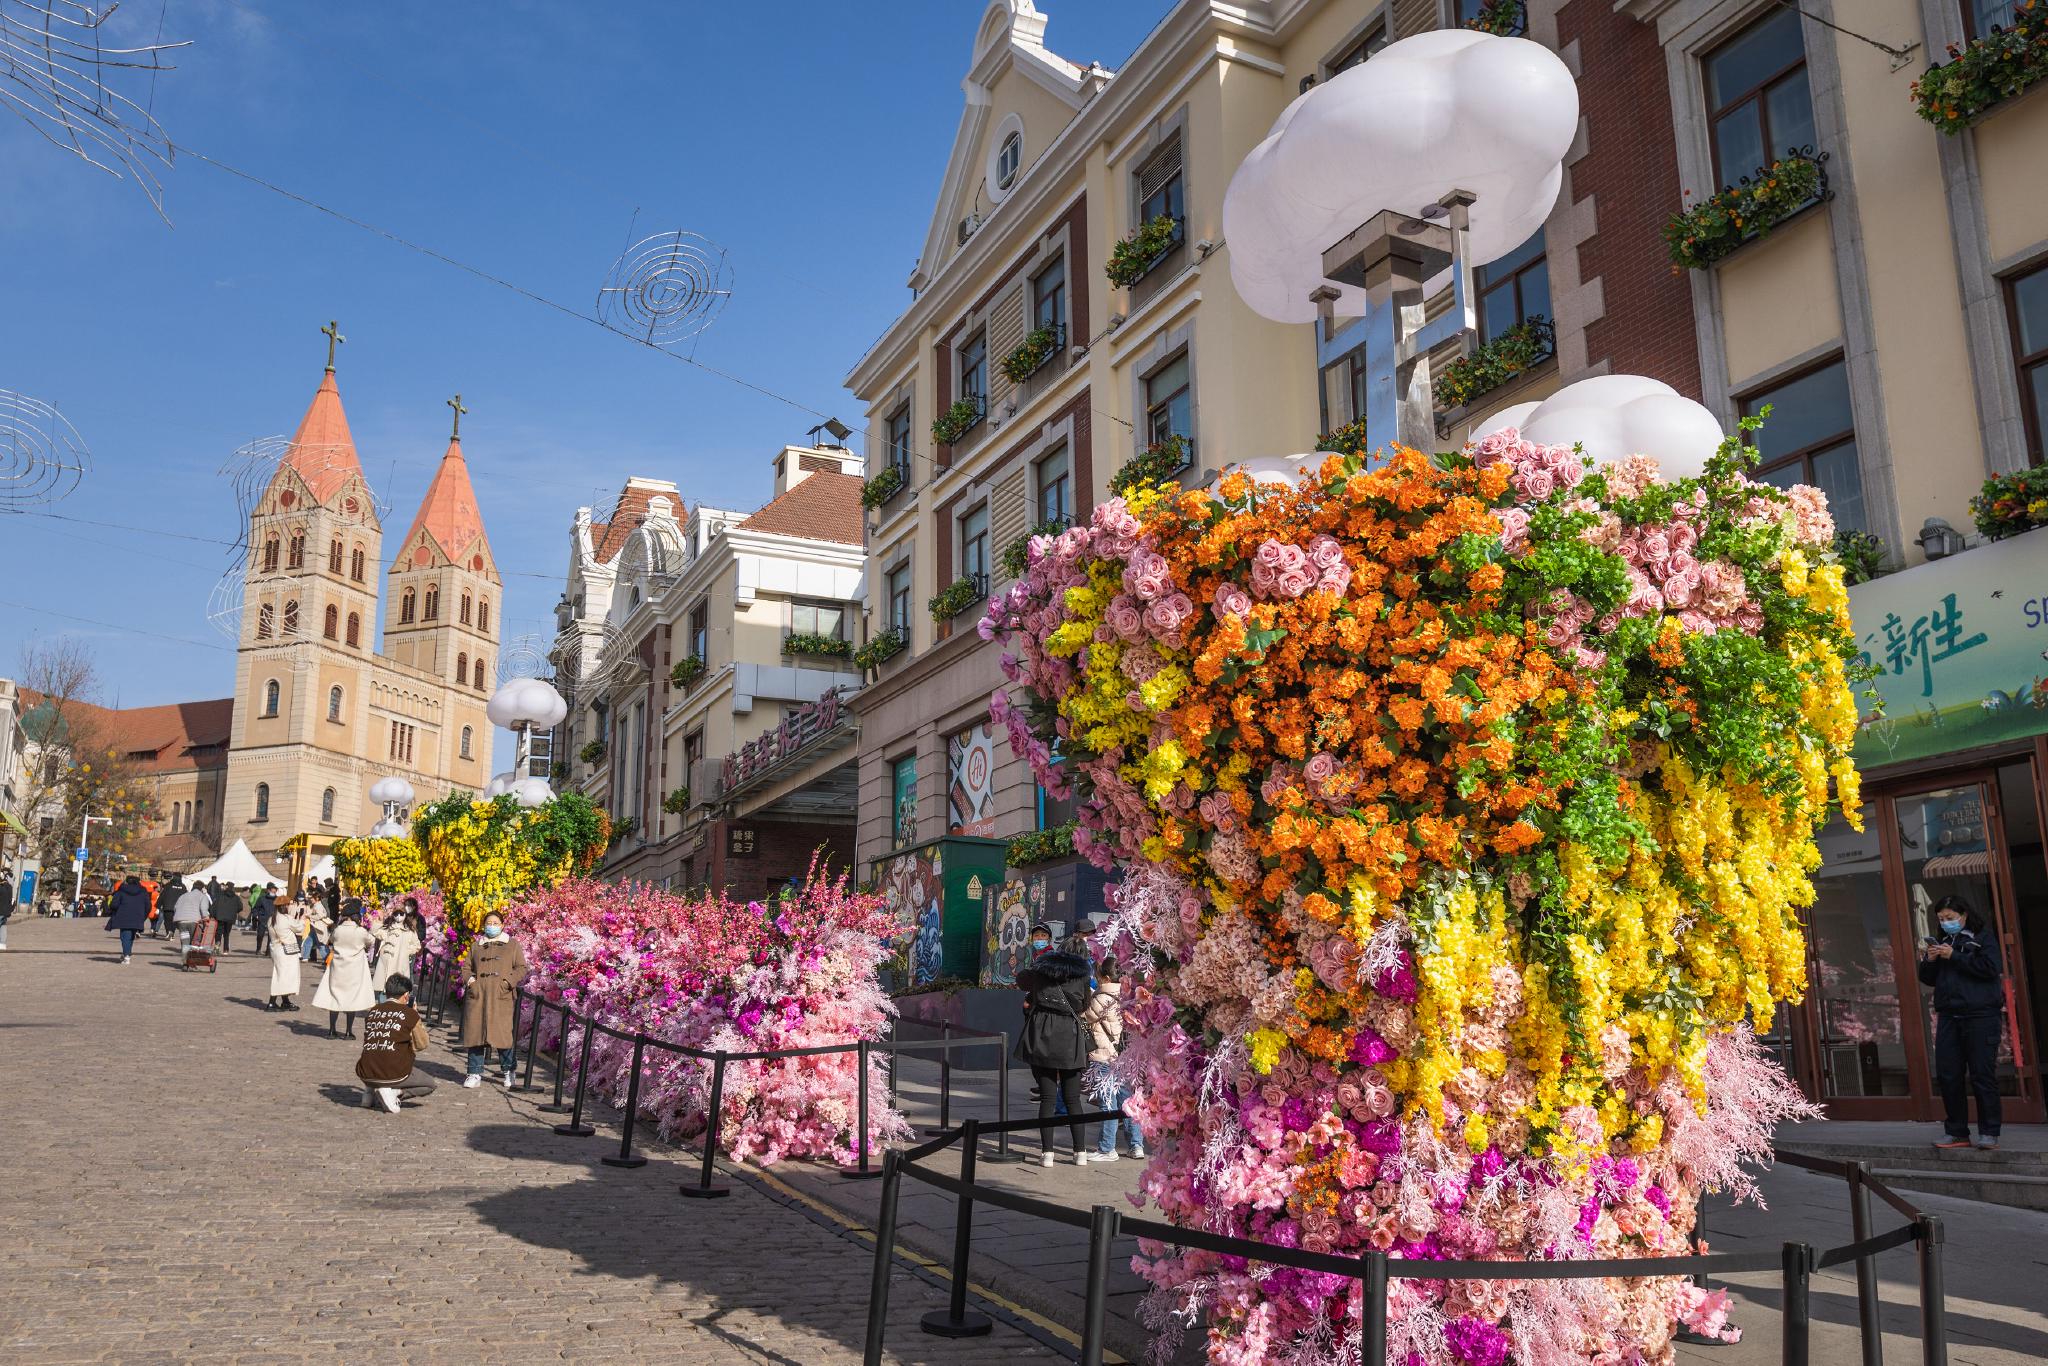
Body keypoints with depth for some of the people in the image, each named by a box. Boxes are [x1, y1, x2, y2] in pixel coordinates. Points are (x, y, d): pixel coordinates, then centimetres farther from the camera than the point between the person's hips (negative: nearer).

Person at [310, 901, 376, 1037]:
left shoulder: (337, 930, -8)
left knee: (335, 996, 11)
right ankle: (349, 1032, 7)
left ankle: (331, 1030, 13)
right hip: (355, 968, -1)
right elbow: (368, 945, 6)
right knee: (352, 997, 6)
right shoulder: (362, 932, -12)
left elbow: (329, 942, 9)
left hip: (338, 967, 1)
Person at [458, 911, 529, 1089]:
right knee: (475, 1033, -1)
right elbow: (467, 967, 22)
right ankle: (475, 1073, 6)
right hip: (477, 995, 3)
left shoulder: (513, 945, 11)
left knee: (503, 1034, -5)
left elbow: (522, 968, 6)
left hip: (502, 997, -2)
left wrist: (508, 982, -8)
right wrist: (469, 979, 1)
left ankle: (508, 1072, 8)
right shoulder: (476, 946, 19)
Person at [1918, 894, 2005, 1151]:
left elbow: (1990, 967, -15)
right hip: (1948, 1016, 6)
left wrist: (1953, 956, -15)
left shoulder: (1983, 937, 0)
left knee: (1982, 1074, -4)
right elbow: (1928, 979, 16)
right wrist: (1929, 960, -3)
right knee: (1947, 1075, 3)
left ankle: (1989, 1133, 5)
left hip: (1980, 1015, -6)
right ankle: (1956, 1132, 11)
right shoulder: (1942, 942, 16)